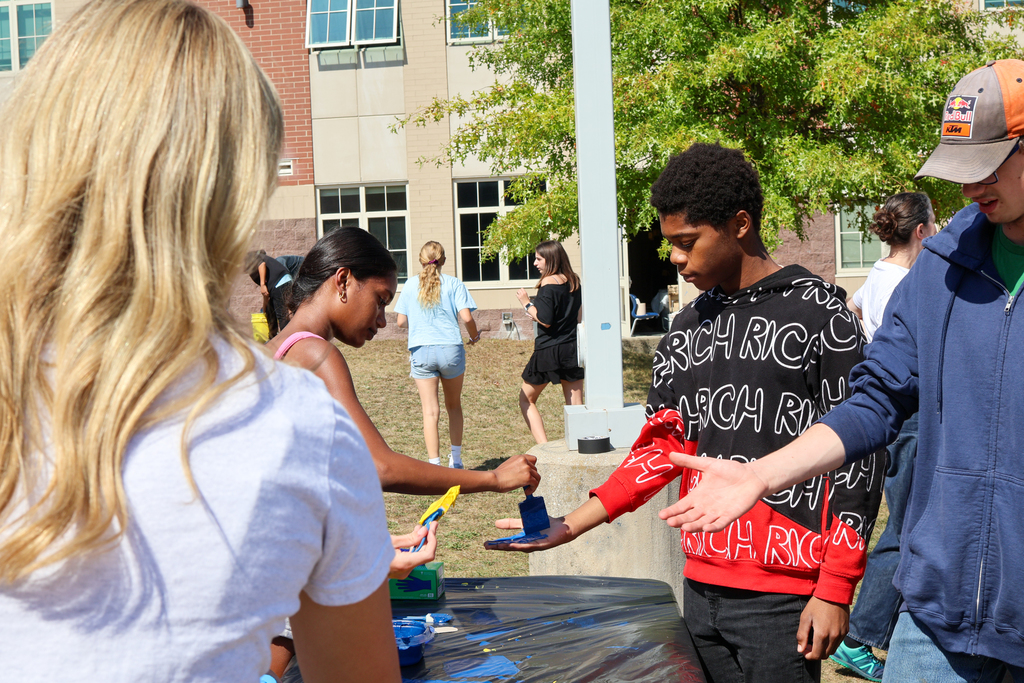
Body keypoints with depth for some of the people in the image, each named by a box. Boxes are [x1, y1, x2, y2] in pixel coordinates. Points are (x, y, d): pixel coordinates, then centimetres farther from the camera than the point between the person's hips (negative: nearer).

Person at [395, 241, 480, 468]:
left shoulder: (411, 284, 5)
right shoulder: (453, 283, 0)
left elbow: (401, 321, 4)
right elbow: (466, 317, -9)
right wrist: (474, 336, 12)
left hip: (421, 350, 0)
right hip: (451, 348, 0)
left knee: (430, 411, 0)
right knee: (454, 405, 19)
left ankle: (434, 466, -5)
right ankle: (456, 460, 25)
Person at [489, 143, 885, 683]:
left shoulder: (817, 314, -6)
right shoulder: (687, 329, 12)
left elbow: (856, 456, -8)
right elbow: (664, 444, 13)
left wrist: (835, 591, -11)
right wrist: (572, 525, 4)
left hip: (783, 599, -6)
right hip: (700, 588, 6)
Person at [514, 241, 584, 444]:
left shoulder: (548, 282, -13)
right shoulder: (574, 281, 8)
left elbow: (545, 320, -18)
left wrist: (527, 304, -4)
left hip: (549, 351, -6)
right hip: (573, 349, 6)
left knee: (526, 398, 10)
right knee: (576, 406, 8)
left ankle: (544, 447, -2)